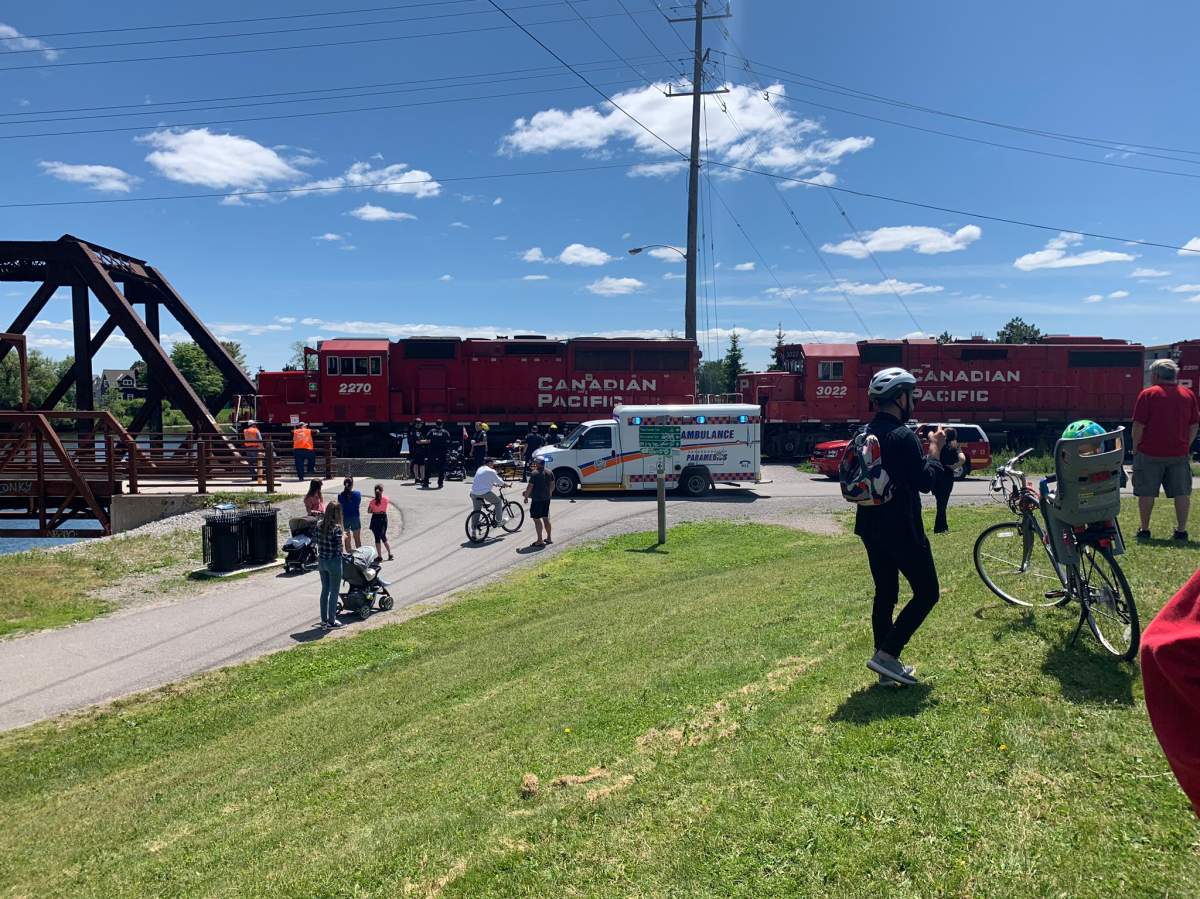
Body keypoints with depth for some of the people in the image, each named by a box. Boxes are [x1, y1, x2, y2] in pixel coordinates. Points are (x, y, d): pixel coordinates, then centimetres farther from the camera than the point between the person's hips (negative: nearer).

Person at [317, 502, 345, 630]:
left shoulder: (320, 525, 0)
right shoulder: (336, 528, -19)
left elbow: (317, 542, 6)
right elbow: (338, 547, -18)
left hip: (321, 561, 7)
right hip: (334, 562, -6)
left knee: (325, 590, 17)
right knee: (334, 592, 6)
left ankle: (324, 620, 24)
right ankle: (331, 621, 13)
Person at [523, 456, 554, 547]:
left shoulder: (535, 473, -15)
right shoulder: (549, 473, 5)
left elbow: (530, 487, -15)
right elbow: (552, 486, 13)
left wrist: (526, 497, -3)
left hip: (537, 499, -7)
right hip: (546, 499, 7)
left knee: (537, 519, -2)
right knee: (546, 518, 16)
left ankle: (540, 541, -3)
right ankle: (548, 538, 23)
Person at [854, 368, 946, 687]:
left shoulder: (866, 434, 9)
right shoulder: (903, 436, -17)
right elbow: (925, 481, -16)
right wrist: (935, 448, -3)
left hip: (871, 528, 8)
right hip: (902, 530, -8)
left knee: (884, 595, 14)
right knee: (926, 593, 5)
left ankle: (886, 668, 20)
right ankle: (887, 654, -2)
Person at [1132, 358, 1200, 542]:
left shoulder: (1148, 394, -8)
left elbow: (1139, 425, -10)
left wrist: (1135, 447, 0)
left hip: (1150, 453, -4)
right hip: (1179, 454, 4)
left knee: (1146, 493, 4)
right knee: (1182, 493, 10)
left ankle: (1145, 530, 9)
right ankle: (1182, 530, 11)